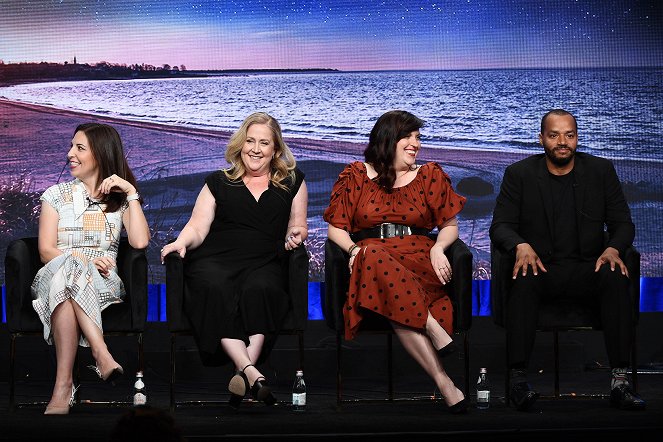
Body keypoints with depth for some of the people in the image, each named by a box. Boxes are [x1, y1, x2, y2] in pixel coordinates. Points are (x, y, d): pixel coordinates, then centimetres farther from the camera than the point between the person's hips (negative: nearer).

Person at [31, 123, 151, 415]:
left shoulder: (120, 199, 16)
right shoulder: (57, 194, 17)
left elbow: (140, 242, -4)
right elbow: (46, 251, 4)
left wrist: (131, 193, -1)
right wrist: (82, 259, -15)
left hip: (102, 282, -1)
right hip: (53, 277, 1)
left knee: (66, 279, -38)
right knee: (66, 268, -39)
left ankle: (63, 385, -47)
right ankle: (101, 353, -50)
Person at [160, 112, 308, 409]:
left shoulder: (292, 182, 21)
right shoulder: (218, 182, 20)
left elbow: (298, 227, 23)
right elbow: (198, 227, 12)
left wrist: (296, 235, -1)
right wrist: (181, 242, -10)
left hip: (264, 263, 1)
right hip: (215, 260, 0)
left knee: (259, 289, -37)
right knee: (215, 290, -37)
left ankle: (243, 372, -46)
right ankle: (252, 373, -48)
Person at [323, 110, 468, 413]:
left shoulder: (430, 175, 19)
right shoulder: (356, 176, 15)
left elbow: (449, 226, 19)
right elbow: (336, 228, 12)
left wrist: (438, 249, -4)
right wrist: (355, 248, -10)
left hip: (417, 258, 0)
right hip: (371, 258, 0)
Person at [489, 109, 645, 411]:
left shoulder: (601, 170, 8)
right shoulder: (519, 174, 5)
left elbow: (623, 223, 8)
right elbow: (500, 225, 1)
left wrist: (613, 249, -16)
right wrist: (521, 246, -22)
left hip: (587, 267, 1)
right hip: (540, 267, -1)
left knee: (616, 278, -32)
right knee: (524, 282, -36)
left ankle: (620, 380, -34)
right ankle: (518, 377, -35)